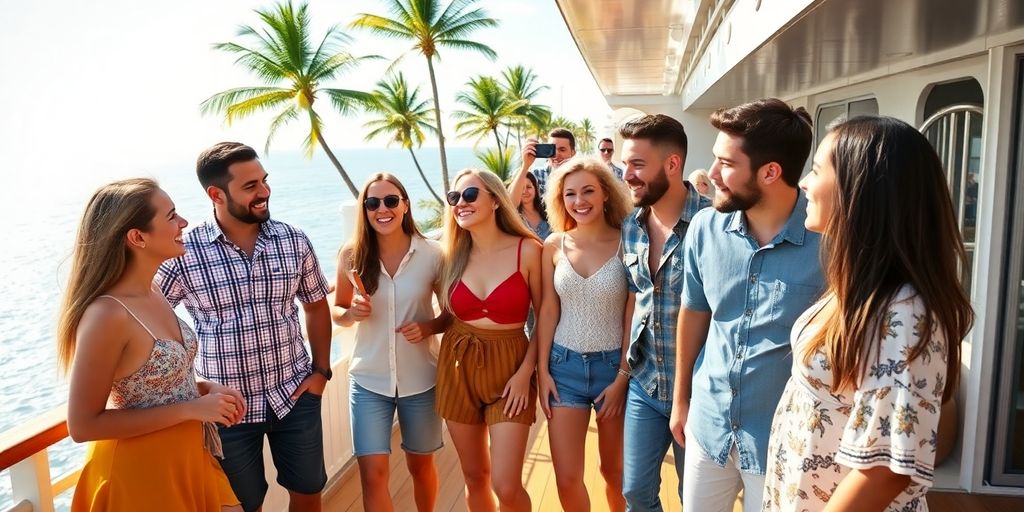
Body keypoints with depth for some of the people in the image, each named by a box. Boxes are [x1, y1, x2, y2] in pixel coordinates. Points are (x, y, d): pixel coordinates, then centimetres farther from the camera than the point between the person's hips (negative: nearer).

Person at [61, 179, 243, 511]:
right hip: (142, 470, -7)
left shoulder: (151, 295, -1)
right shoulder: (107, 315, -26)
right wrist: (191, 409, -23)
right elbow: (83, 425, -22)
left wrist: (206, 388, -5)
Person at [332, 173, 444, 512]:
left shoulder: (432, 254, -10)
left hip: (421, 378, 0)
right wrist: (351, 313, -17)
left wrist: (428, 327, -20)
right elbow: (337, 311, 5)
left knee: (421, 465, 18)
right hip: (369, 379, 0)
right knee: (372, 473, -4)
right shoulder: (351, 255, -7)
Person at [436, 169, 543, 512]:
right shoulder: (453, 255, 3)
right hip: (458, 367, 4)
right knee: (475, 477, 13)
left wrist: (526, 370, -10)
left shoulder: (527, 250, -8)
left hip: (509, 368, -3)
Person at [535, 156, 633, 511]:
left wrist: (623, 375, -8)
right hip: (564, 365, 2)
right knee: (567, 479, 5)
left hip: (613, 364, -1)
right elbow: (548, 312, 2)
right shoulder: (554, 245, -1)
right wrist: (542, 371, 0)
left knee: (614, 470, 15)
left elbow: (633, 315, -6)